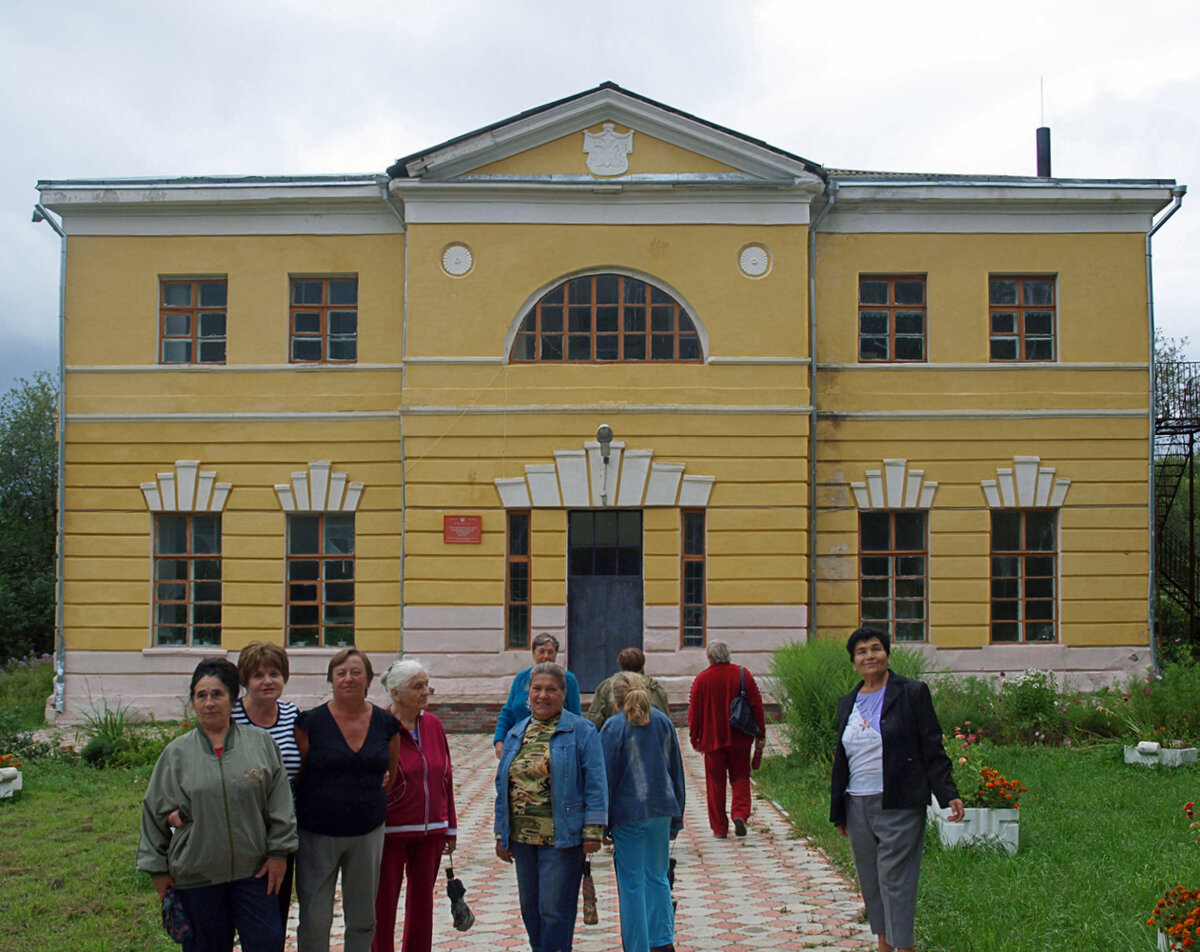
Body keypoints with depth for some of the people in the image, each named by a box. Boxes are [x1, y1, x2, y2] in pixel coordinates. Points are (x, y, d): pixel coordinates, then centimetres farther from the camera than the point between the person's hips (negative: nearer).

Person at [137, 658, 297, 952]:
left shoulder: (260, 742, 2)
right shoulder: (177, 753, 3)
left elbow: (280, 802, 2)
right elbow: (154, 812, 8)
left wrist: (278, 852, -2)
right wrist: (158, 868, 7)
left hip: (254, 872, 0)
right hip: (196, 875, 0)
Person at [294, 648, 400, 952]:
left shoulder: (386, 723, 2)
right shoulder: (311, 722, -6)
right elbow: (295, 777, 2)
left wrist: (370, 799, 7)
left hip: (368, 833, 3)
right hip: (317, 833, -2)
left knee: (363, 920, 11)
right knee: (314, 921, 1)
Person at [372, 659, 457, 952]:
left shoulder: (433, 725, 5)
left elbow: (445, 776, 11)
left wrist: (450, 826, 12)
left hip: (430, 830, 5)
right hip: (390, 830, -5)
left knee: (422, 899, 13)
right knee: (383, 903, 3)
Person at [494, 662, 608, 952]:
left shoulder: (580, 730, -3)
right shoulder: (516, 734, 13)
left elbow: (595, 783, -7)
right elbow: (503, 786, 17)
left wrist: (593, 830, -14)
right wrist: (501, 834, 13)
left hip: (561, 838, -6)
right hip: (522, 838, 6)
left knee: (554, 911, -3)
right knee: (530, 910, 13)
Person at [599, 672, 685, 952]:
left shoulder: (613, 727, -8)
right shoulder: (663, 722, 8)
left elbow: (606, 777, -8)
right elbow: (676, 771, 12)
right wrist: (676, 818, 19)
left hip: (628, 812, -5)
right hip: (661, 810, 5)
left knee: (631, 884, 3)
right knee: (657, 877, 16)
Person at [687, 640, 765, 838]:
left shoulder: (702, 679, -4)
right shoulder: (743, 674, -1)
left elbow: (694, 712, -1)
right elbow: (757, 706, 1)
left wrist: (694, 739, 9)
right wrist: (761, 735, 7)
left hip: (712, 739, -1)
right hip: (740, 739, 1)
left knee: (715, 782, 6)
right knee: (740, 777, 11)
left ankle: (719, 828, 7)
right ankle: (740, 813, -12)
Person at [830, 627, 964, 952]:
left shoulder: (911, 693, -2)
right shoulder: (847, 704, 14)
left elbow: (932, 748, -4)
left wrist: (948, 794, -11)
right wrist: (838, 811, 18)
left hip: (898, 805, -6)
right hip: (857, 804, 6)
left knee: (895, 877, -7)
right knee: (870, 880, 9)